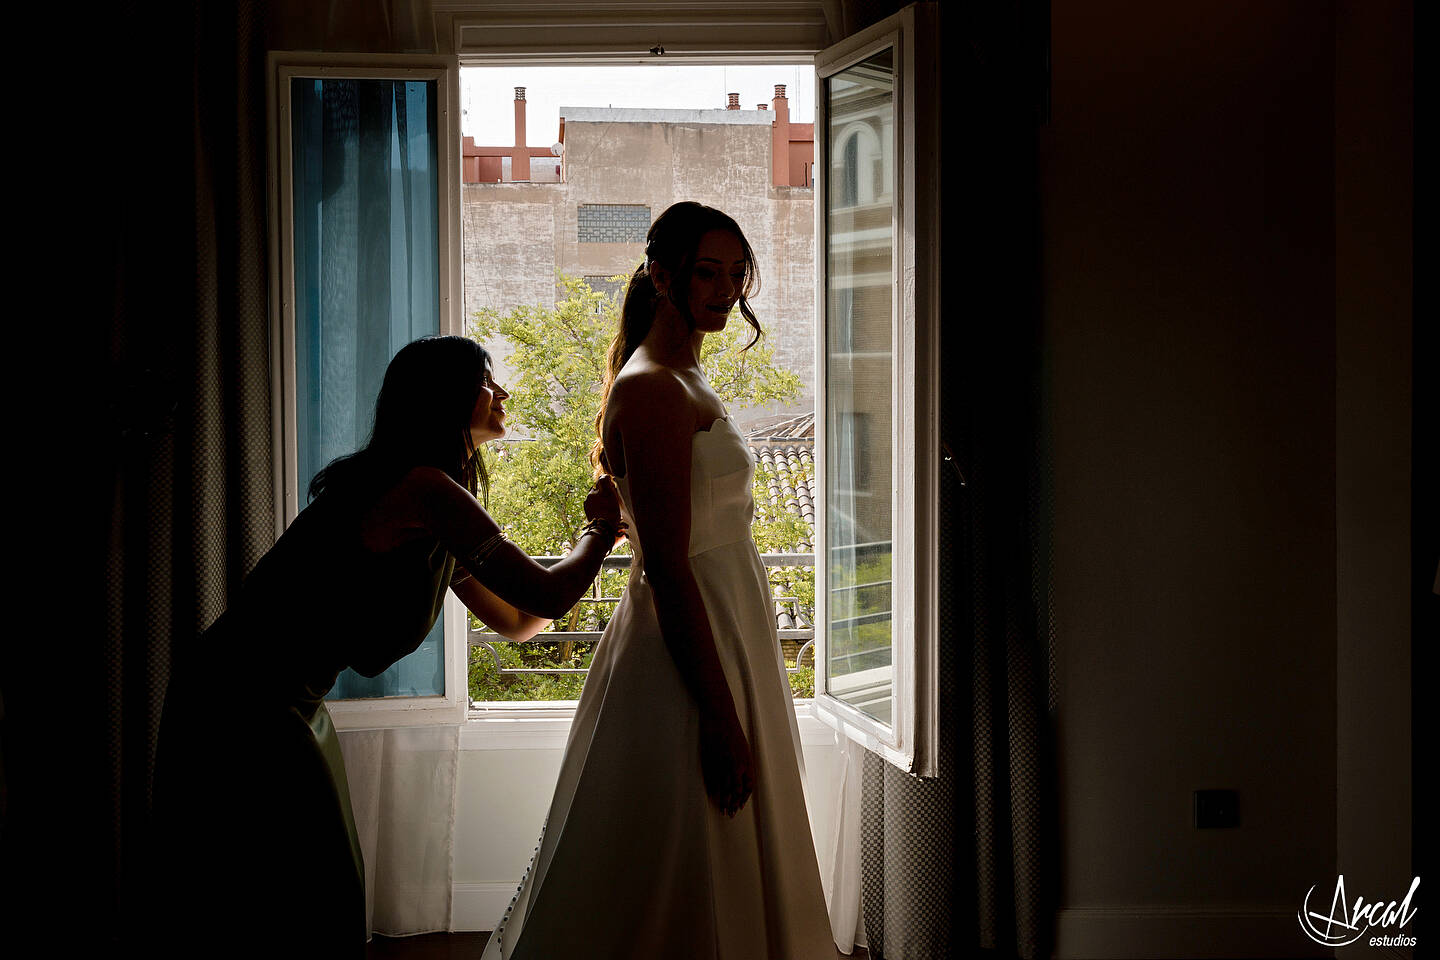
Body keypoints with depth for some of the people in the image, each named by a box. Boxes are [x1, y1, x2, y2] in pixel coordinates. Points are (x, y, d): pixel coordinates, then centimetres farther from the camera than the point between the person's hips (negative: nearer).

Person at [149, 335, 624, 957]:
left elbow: (516, 622, 19)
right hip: (246, 712, -10)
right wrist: (601, 533, 2)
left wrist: (595, 533, 15)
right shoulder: (425, 487, -18)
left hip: (290, 708, 10)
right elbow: (547, 597, -17)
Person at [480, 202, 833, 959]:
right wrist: (721, 717, -24)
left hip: (723, 634, 10)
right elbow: (669, 568, -22)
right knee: (683, 890, -3)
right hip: (689, 658, -10)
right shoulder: (652, 390, -17)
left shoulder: (681, 381, 15)